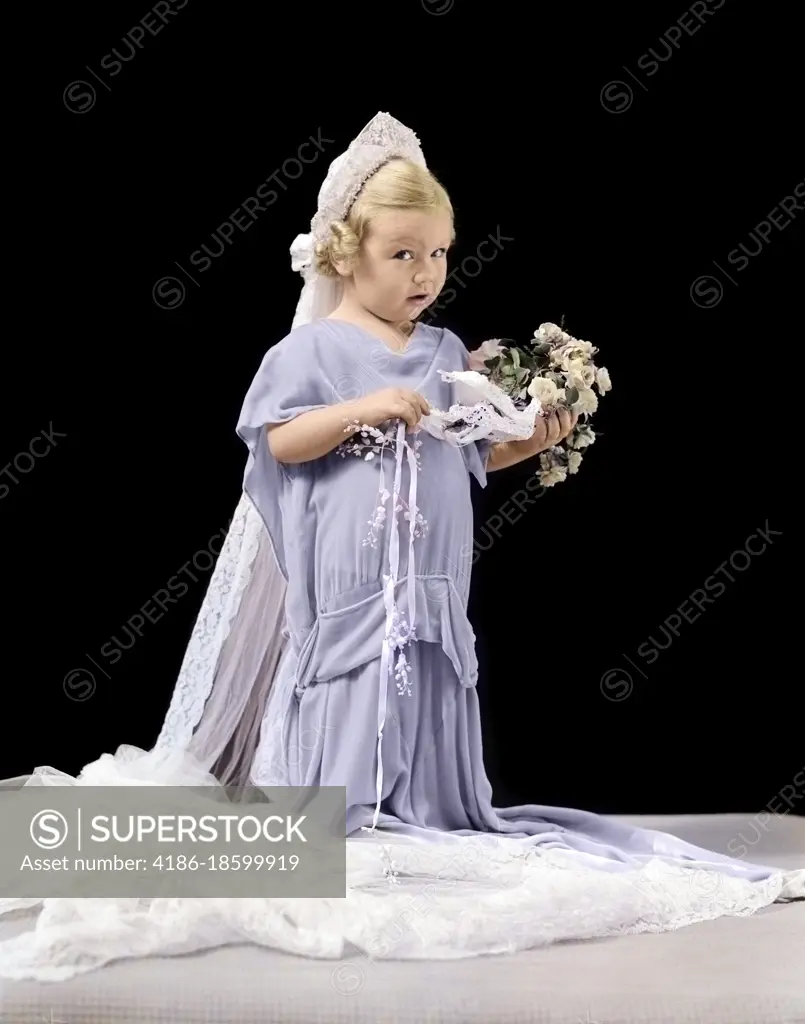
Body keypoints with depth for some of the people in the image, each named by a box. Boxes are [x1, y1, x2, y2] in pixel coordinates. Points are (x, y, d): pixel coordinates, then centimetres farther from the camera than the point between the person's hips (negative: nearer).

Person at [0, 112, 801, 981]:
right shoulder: (313, 349, -5)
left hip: (432, 587, 5)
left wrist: (531, 440, 2)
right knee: (350, 716, -1)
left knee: (428, 713, 10)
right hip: (345, 588, -5)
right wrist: (363, 409, -20)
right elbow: (278, 441, -11)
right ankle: (332, 826, 11)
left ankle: (424, 817, 22)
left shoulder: (447, 353, 11)